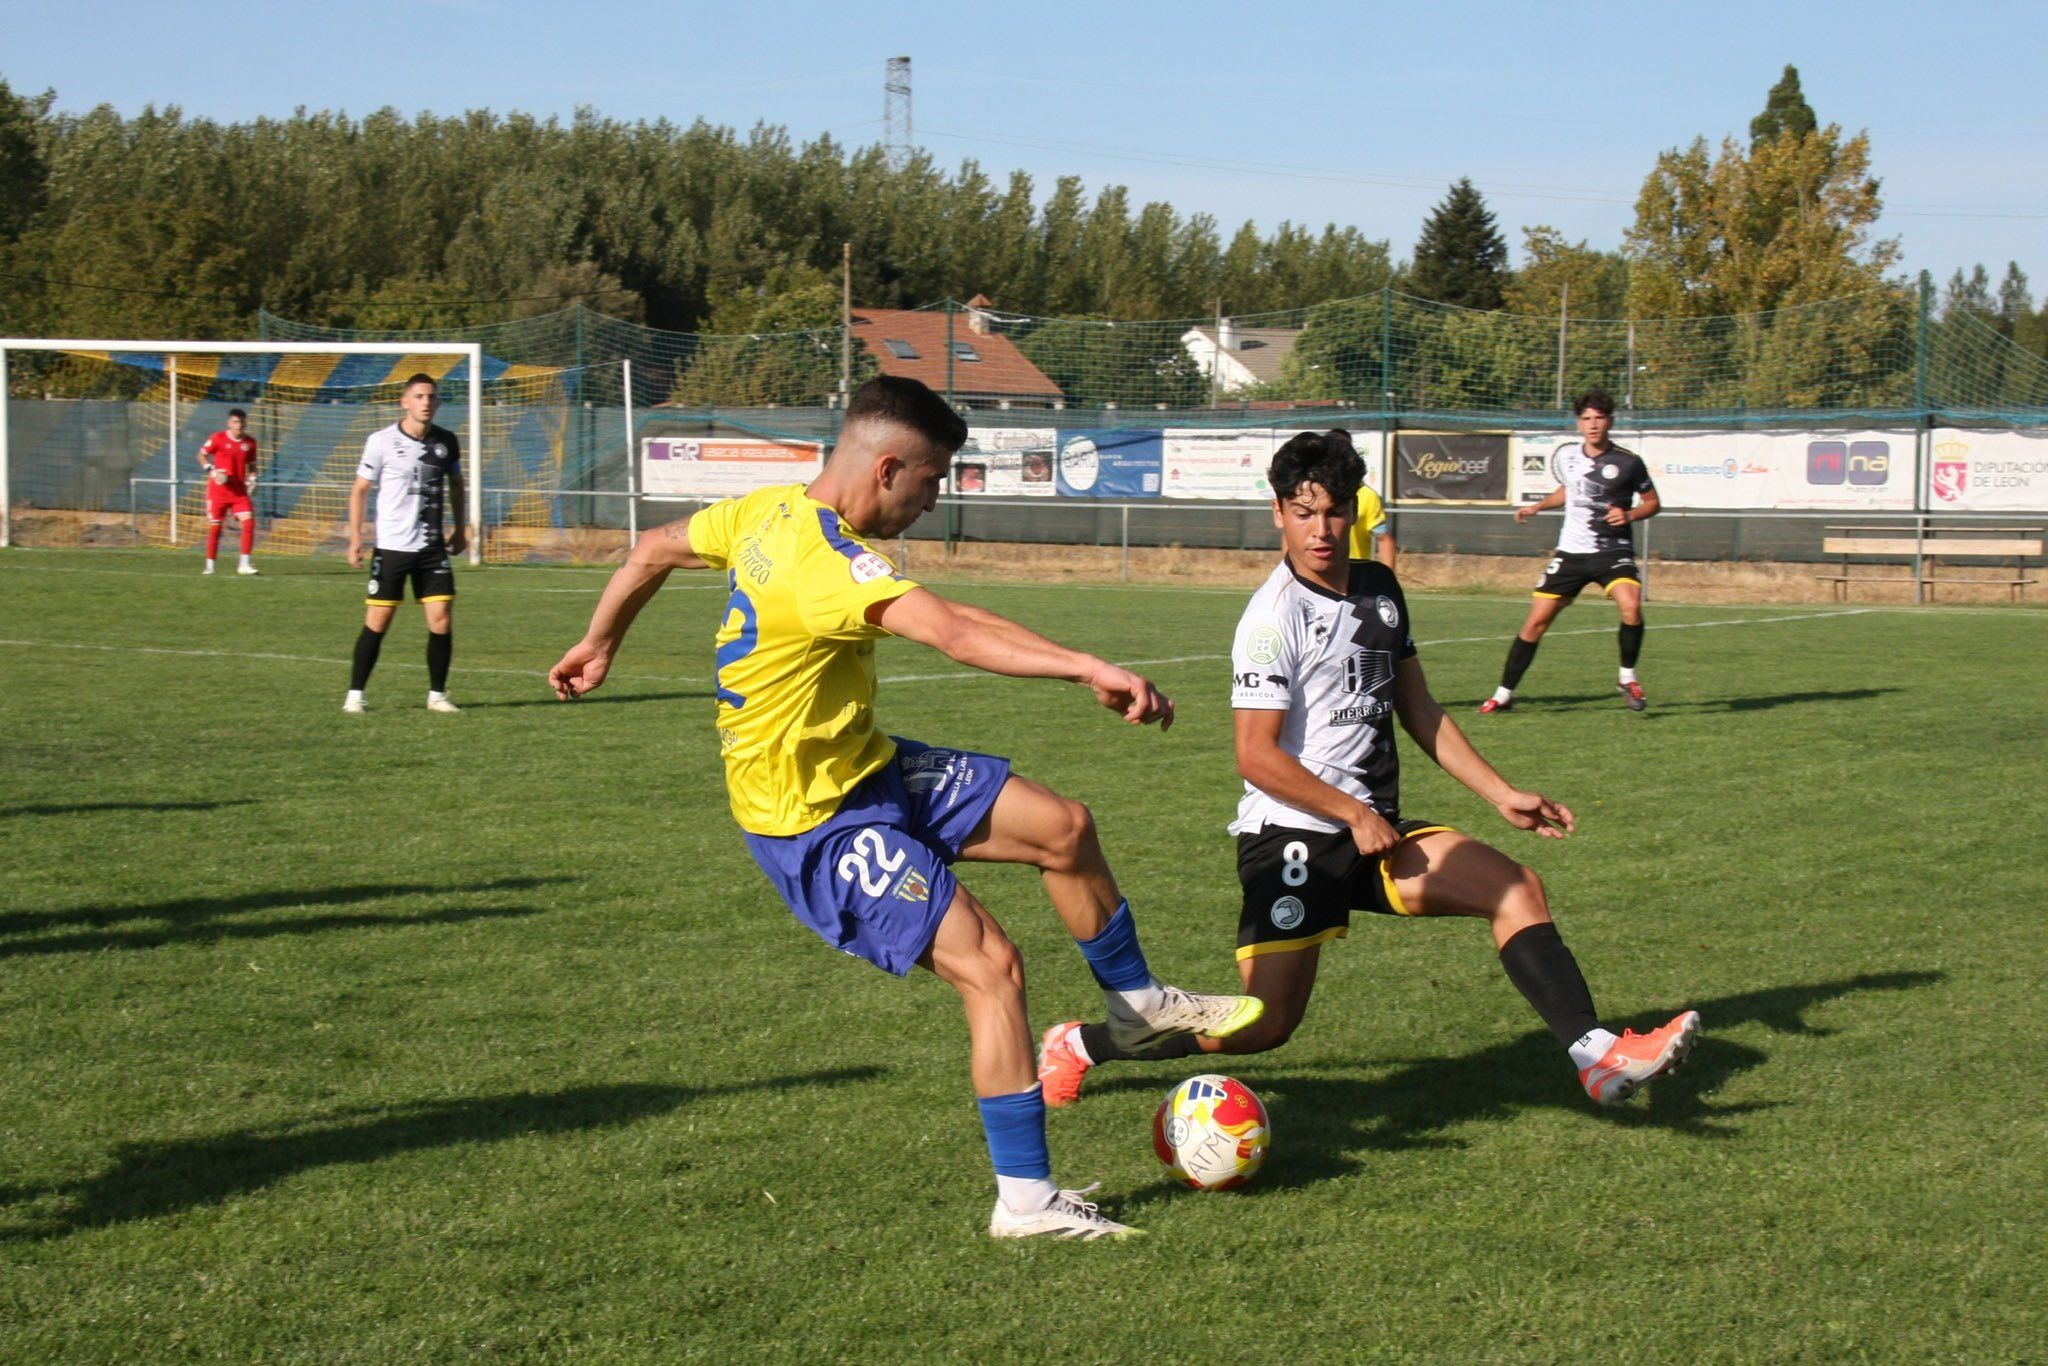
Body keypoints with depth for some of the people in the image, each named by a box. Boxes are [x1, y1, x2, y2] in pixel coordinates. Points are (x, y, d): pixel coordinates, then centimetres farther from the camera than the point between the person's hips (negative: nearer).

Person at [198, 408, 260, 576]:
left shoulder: (250, 442, 5)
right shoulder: (218, 438, -5)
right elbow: (201, 455, 5)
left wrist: (252, 478, -1)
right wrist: (211, 470, -10)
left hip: (239, 491, 2)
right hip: (218, 490, -2)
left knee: (249, 521, -14)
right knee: (215, 527, 1)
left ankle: (244, 564, -10)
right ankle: (209, 566, 14)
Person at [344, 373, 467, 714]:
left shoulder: (446, 442, 4)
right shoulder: (382, 441, -7)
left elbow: (455, 483, 21)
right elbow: (360, 489, 0)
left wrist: (459, 529, 20)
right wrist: (355, 537, -8)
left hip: (432, 548, 3)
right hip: (390, 547, -3)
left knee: (442, 620, -4)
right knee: (377, 622, -2)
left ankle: (436, 695, 9)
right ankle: (355, 695, 10)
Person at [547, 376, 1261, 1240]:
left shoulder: (772, 510, 2)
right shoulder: (826, 561, -29)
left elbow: (653, 552, 17)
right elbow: (951, 631, -44)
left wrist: (599, 646, 32)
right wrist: (1089, 668, -50)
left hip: (865, 767, 10)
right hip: (814, 818, -10)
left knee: (1063, 826, 8)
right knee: (991, 967, -14)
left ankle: (1136, 1002, 29)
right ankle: (1024, 1200, -6)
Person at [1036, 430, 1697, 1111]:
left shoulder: (1380, 589, 12)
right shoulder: (1275, 615, -13)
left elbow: (1418, 711, 21)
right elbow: (1257, 756, -16)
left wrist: (1502, 794, 16)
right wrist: (1355, 814, -14)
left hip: (1376, 832, 8)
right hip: (1293, 837, -7)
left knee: (1518, 889, -8)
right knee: (1263, 1025, -9)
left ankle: (1597, 1055, -13)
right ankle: (1079, 1046, 7)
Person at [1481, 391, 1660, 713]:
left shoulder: (1628, 463, -6)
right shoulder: (1566, 455, 5)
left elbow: (1652, 502, 5)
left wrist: (1629, 515, -13)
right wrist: (1538, 506, 14)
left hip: (1613, 551, -3)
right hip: (1571, 551, 3)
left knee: (1631, 606, -30)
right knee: (1536, 622, -1)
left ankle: (1628, 678, -6)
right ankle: (1504, 694, 11)